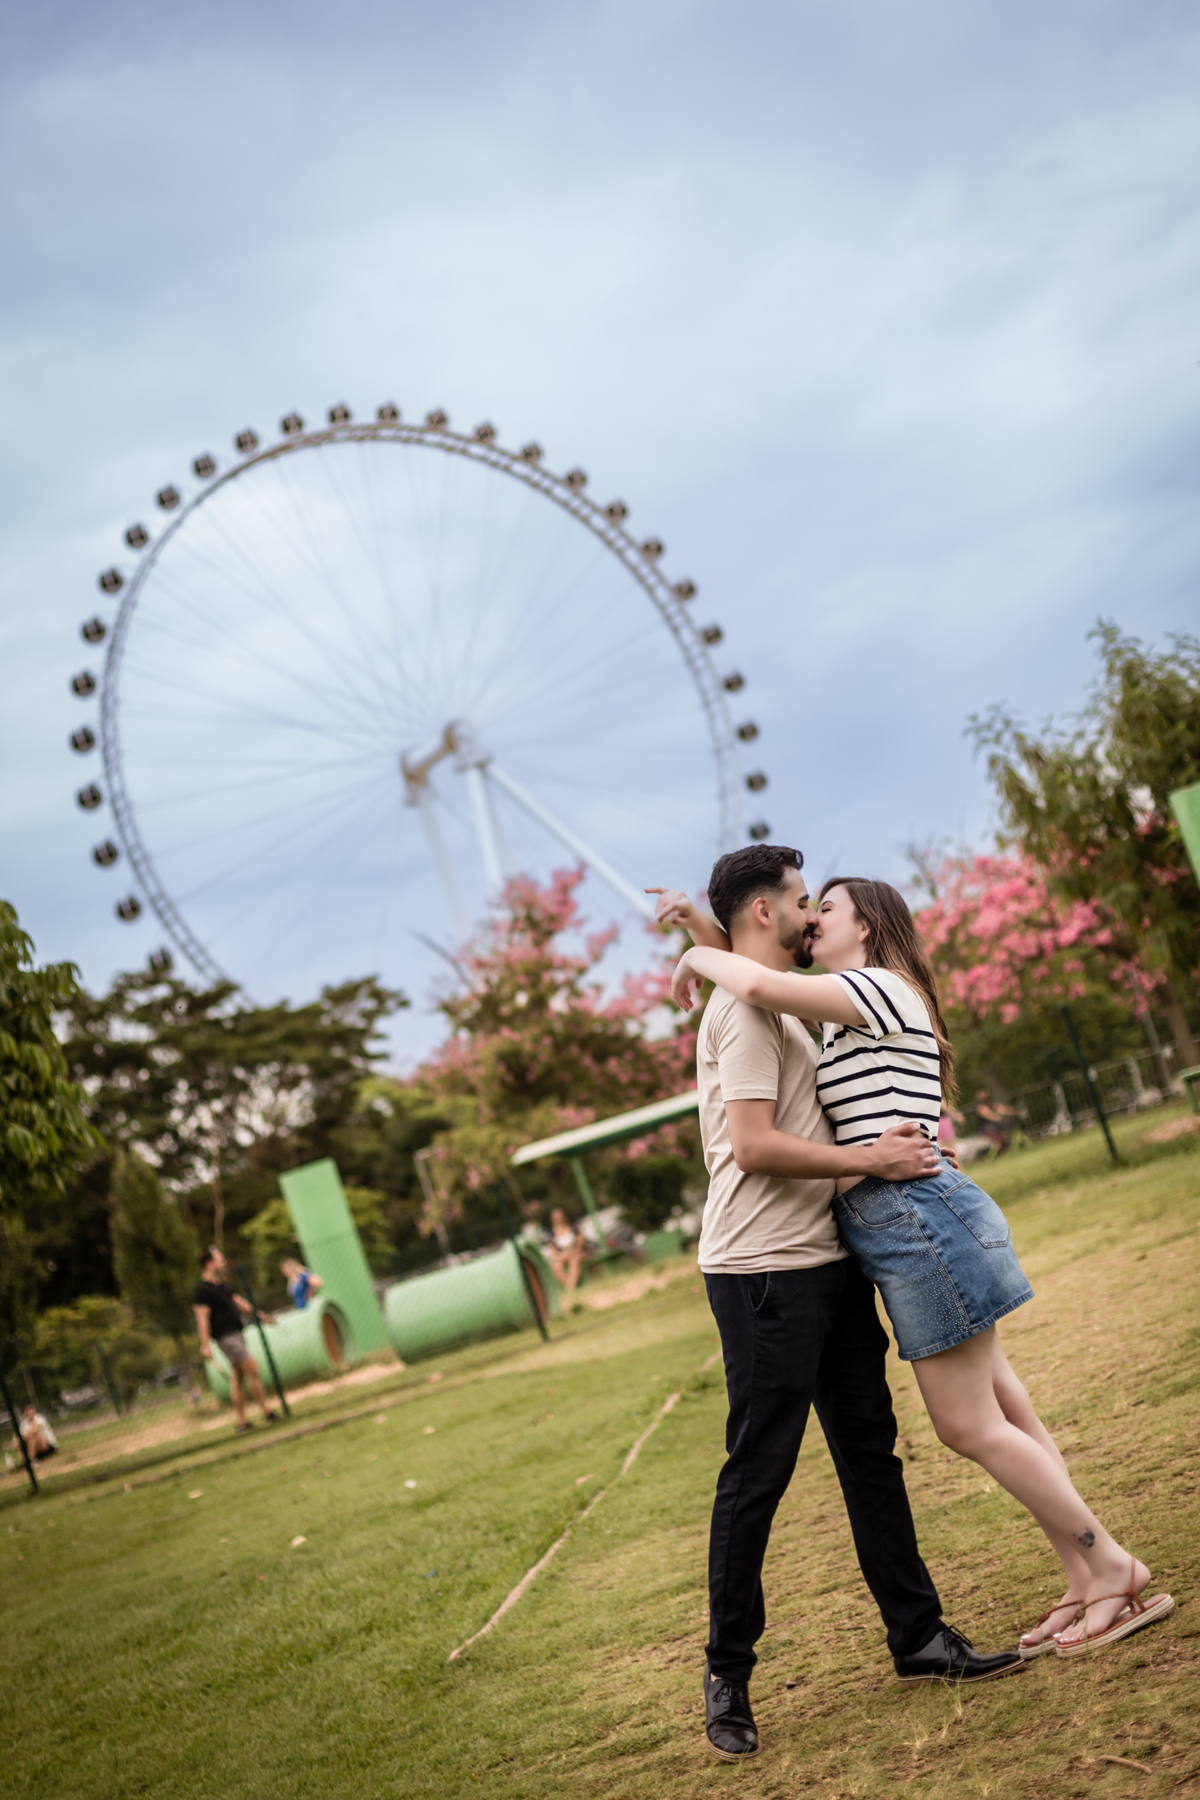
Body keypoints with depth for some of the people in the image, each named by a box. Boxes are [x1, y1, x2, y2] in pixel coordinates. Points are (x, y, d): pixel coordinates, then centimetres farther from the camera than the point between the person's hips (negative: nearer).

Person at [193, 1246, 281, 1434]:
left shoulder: (222, 1284, 16)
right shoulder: (203, 1290, -12)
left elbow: (239, 1302, 25)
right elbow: (202, 1318, -17)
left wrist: (261, 1316, 26)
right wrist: (205, 1345, -23)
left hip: (236, 1332, 9)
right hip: (226, 1336, -9)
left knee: (238, 1378, 10)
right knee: (252, 1370, -11)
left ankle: (241, 1421, 14)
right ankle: (267, 1413, -6)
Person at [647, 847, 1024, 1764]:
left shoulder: (780, 1005, 19)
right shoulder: (744, 1007, -13)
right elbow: (753, 1146, -21)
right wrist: (869, 1159, -16)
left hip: (825, 1261, 10)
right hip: (766, 1273, -10)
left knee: (871, 1450, 12)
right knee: (757, 1473, -3)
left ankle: (919, 1637, 21)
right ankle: (727, 1675, 8)